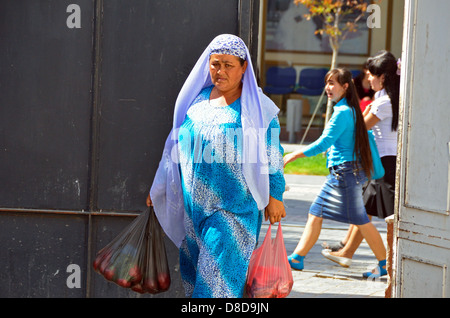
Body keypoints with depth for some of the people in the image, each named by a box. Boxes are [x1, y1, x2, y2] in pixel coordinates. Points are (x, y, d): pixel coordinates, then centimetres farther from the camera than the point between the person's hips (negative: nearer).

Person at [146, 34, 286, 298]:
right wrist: (160, 187, 19)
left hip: (233, 206, -5)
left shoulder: (256, 107, -4)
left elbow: (272, 155, -2)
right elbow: (178, 144, 17)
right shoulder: (197, 98, 9)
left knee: (220, 272, -10)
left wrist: (275, 196, -5)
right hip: (195, 203, 5)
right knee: (193, 269, 9)